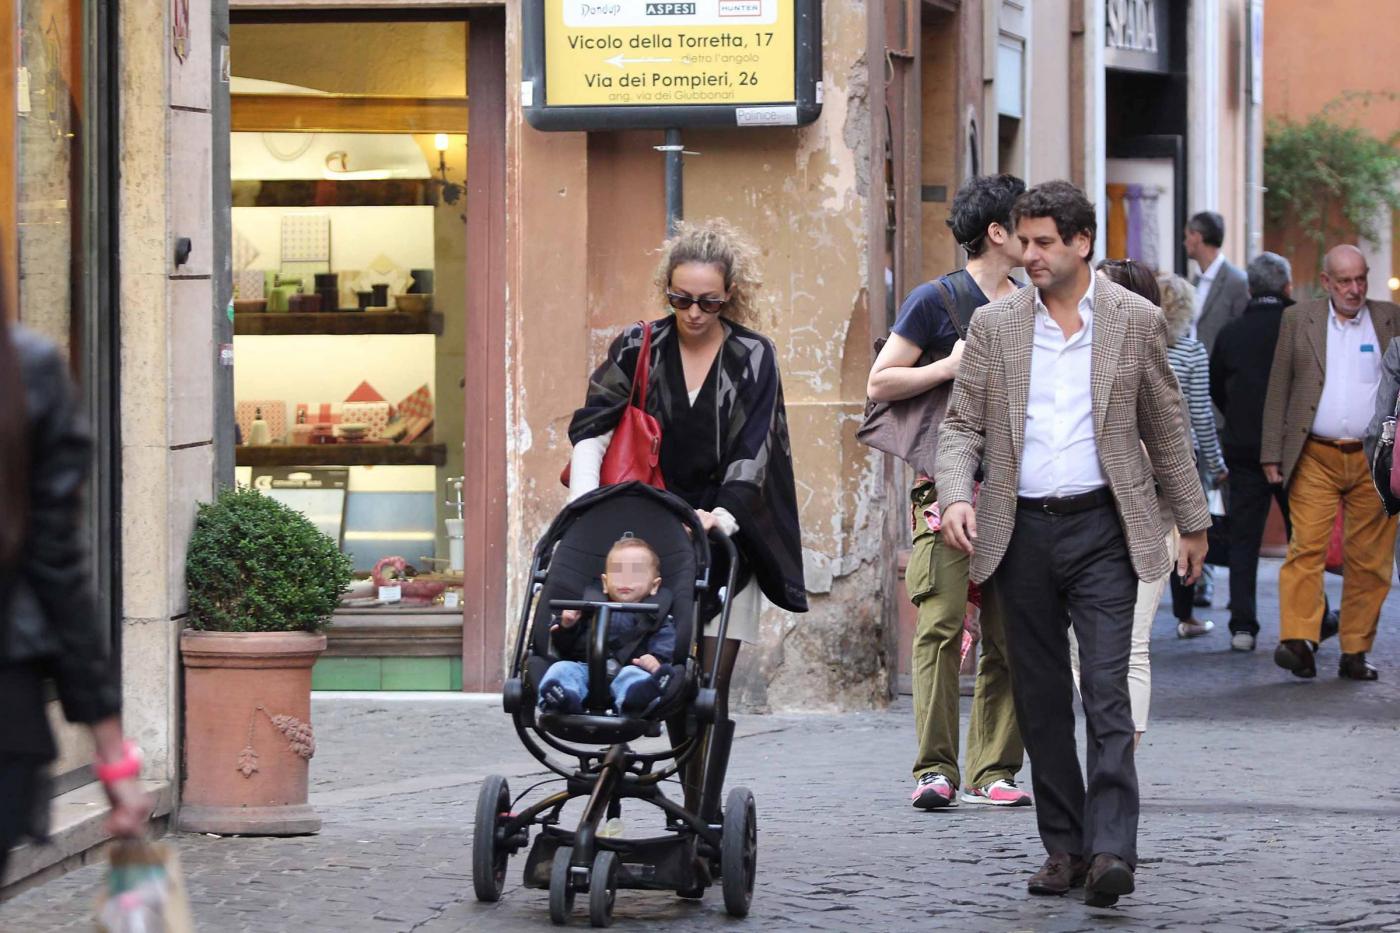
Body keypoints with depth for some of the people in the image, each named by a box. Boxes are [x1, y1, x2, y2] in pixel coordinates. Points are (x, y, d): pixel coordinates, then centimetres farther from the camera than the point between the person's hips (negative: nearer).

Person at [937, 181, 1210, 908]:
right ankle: (1064, 846, 15)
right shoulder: (994, 325, 5)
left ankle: (1111, 849, -17)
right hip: (1021, 531, 3)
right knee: (1040, 700, 7)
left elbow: (1166, 429, 9)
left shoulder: (1136, 321, 2)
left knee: (1106, 691, -12)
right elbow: (962, 424, 5)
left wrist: (1192, 521, 12)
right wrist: (955, 496, -13)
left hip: (1102, 527, -3)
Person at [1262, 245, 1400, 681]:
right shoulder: (1298, 319, 8)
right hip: (1316, 459, -1)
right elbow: (1279, 389, 8)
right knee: (1307, 547, -12)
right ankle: (1299, 640, -18)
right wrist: (1272, 455, 3)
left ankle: (1356, 651, 8)